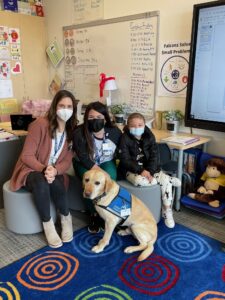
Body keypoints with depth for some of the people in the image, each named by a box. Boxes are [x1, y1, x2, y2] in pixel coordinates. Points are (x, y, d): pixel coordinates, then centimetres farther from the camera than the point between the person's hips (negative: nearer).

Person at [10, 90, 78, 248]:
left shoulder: (72, 130, -1)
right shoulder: (41, 124, -17)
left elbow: (67, 161, -3)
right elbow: (26, 156, -16)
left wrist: (55, 171, -25)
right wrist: (44, 169, -32)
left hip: (55, 172, 3)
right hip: (31, 170, -3)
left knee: (56, 185, -32)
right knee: (41, 184, -37)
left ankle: (66, 217, -5)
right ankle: (47, 224, -16)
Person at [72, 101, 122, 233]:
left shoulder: (114, 132, -14)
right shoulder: (79, 133, -21)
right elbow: (83, 157, -23)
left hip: (106, 163, 2)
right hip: (85, 164, -1)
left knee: (110, 178, -31)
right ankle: (94, 214, -10)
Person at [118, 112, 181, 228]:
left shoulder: (149, 136, -1)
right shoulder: (125, 138, -11)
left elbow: (155, 156, -5)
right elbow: (125, 160, -15)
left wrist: (149, 171, -21)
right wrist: (140, 170, -26)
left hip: (148, 168, 3)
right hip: (130, 169, -3)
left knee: (165, 180, -21)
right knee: (139, 180, -36)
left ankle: (167, 211, -5)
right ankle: (170, 179, -15)